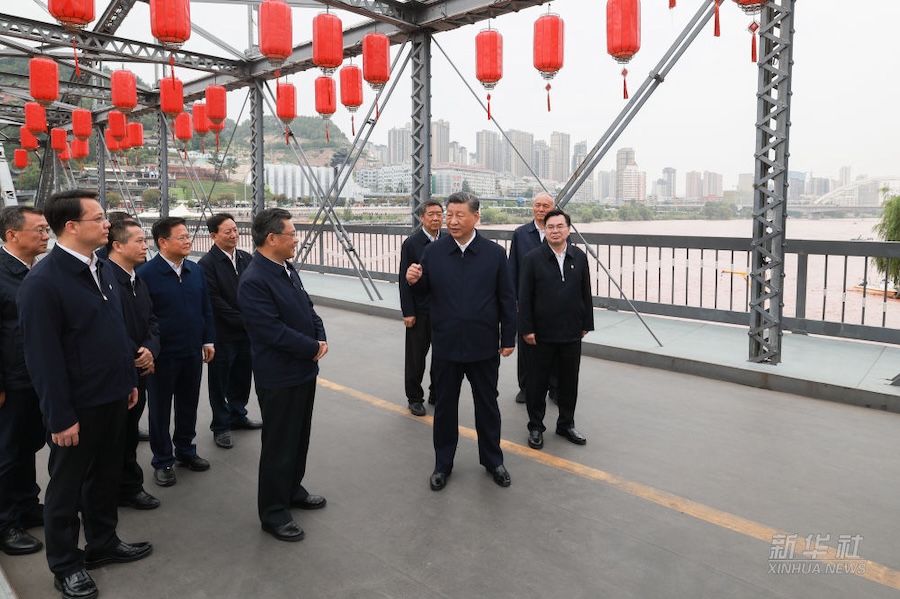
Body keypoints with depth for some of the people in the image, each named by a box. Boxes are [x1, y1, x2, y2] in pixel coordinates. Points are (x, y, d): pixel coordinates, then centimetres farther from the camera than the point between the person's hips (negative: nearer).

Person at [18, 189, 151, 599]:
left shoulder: (100, 268, 6)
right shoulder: (42, 282, -19)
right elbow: (43, 357, -19)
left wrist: (129, 380, 13)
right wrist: (60, 418, -17)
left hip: (112, 397, 7)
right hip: (77, 407, -7)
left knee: (106, 476, 20)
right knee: (67, 486, 12)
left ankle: (103, 543, 40)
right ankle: (65, 565, 29)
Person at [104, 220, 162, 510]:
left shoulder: (137, 280, 12)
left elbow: (150, 322, 14)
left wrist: (150, 350, -4)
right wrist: (136, 356, -14)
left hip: (138, 369, 8)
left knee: (129, 430, 17)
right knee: (119, 433, 6)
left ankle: (127, 486, 29)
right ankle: (128, 487, 21)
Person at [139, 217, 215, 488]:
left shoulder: (196, 271, 5)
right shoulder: (146, 274, -14)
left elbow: (206, 310, 11)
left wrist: (208, 341, 8)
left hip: (193, 352, 5)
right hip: (162, 355, -5)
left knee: (189, 404, 17)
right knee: (160, 409, 10)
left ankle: (186, 450, 35)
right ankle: (163, 461, 24)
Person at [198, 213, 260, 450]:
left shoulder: (246, 258, 6)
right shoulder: (207, 264, -13)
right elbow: (215, 302, -17)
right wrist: (243, 321, -15)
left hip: (246, 332, 6)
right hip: (222, 335, -6)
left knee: (242, 377, 18)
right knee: (220, 383, 7)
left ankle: (237, 416, 36)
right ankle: (221, 427, 21)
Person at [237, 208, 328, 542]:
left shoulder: (287, 269, 7)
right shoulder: (253, 281, -22)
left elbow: (307, 308, 14)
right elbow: (272, 330, -26)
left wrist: (320, 337, -4)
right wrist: (313, 348, -17)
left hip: (304, 370, 9)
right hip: (279, 379, -9)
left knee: (299, 438, 22)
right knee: (279, 446, 5)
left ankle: (293, 490, 40)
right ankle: (273, 513, 20)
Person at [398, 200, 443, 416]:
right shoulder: (411, 243, -6)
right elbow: (405, 280, -7)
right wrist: (408, 312, -10)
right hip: (420, 310, -3)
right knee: (416, 357, 7)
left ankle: (437, 394, 28)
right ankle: (415, 398, 21)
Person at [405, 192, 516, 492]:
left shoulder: (495, 253, -5)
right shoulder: (433, 252, -3)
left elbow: (507, 299, 0)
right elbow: (426, 289, 6)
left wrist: (508, 338, 0)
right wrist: (414, 281, -17)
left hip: (484, 346, 0)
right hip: (445, 345, 1)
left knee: (487, 405, 14)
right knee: (445, 406, 13)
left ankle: (492, 460, 33)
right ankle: (443, 463, 30)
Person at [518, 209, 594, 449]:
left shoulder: (579, 257, 4)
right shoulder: (533, 258, -6)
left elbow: (586, 293, 8)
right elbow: (524, 297, -7)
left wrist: (586, 324, 6)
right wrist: (526, 329, -10)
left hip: (571, 333, 3)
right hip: (541, 334, -3)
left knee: (569, 382, 13)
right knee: (537, 383, 8)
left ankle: (566, 424, 30)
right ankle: (535, 427, 22)